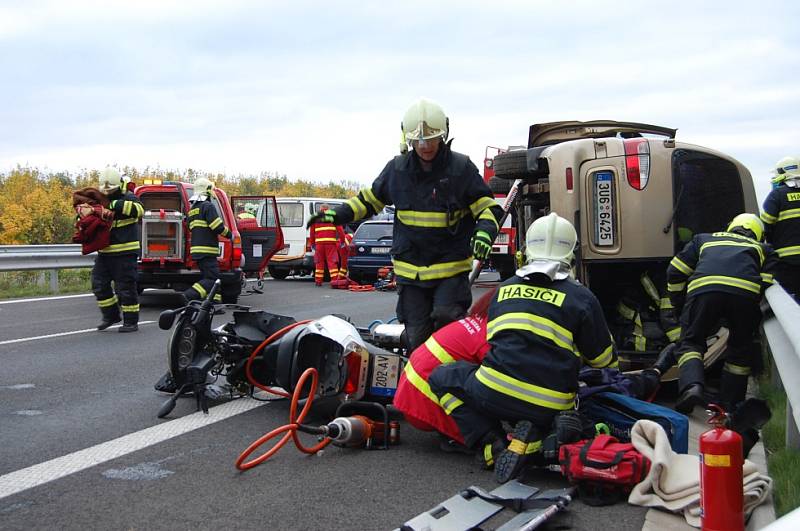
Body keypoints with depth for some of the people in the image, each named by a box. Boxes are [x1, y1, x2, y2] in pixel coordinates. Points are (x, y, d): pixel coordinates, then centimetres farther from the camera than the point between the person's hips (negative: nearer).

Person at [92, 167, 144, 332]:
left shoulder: (128, 198, -7)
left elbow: (138, 210, -29)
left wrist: (115, 205, -31)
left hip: (125, 251, -7)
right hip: (104, 251, 7)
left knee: (125, 287, -3)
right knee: (99, 284, 8)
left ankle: (131, 321, 7)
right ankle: (111, 315, 23)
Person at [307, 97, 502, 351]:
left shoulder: (461, 167, -5)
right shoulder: (397, 168, 3)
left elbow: (487, 206, -1)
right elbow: (371, 199, 17)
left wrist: (485, 230, -22)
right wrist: (338, 214, 6)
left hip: (452, 265, -3)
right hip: (410, 268, 3)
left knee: (448, 319, -20)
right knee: (416, 335, 5)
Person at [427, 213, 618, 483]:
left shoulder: (505, 289, 13)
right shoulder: (581, 297, 4)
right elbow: (603, 358, 14)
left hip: (494, 395, 0)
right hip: (551, 407, 0)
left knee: (442, 378, 24)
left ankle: (491, 444, 2)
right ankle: (532, 437, -4)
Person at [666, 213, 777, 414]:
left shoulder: (704, 239, 38)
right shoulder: (763, 249, 35)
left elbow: (675, 273, 27)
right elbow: (769, 284, 15)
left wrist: (680, 307, 37)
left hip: (703, 289, 0)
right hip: (746, 292, 0)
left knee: (690, 343, 12)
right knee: (740, 349, 21)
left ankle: (691, 386, -14)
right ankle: (730, 404, 20)